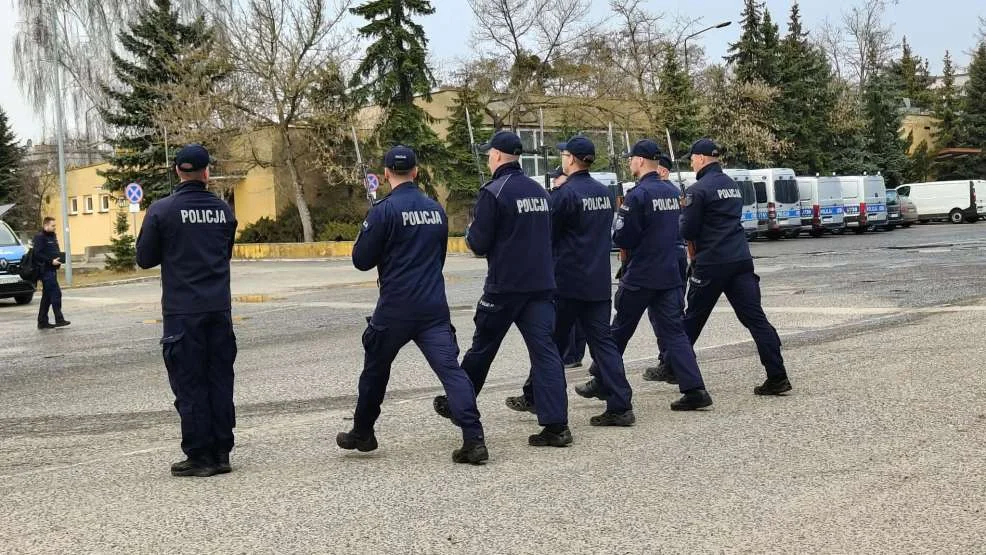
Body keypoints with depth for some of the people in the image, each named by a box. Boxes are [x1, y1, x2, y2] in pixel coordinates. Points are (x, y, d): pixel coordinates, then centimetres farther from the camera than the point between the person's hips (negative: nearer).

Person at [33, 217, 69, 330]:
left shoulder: (53, 236, 18)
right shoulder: (40, 237, -11)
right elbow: (37, 254, -19)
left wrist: (59, 259, 10)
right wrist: (51, 261, -21)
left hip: (52, 270, 10)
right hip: (46, 270, -10)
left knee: (47, 296, 11)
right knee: (56, 293, -12)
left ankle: (42, 322, 16)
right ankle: (59, 319, -11)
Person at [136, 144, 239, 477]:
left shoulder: (162, 211, -8)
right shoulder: (223, 210, 4)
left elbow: (145, 258, -1)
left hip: (182, 312, -4)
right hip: (219, 309, 4)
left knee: (189, 384, 2)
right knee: (219, 381, 10)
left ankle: (199, 456, 4)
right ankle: (221, 453, 14)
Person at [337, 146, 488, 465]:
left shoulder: (385, 210, -8)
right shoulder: (436, 210, 10)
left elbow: (361, 260, -6)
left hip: (395, 309, -3)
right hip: (435, 307, 4)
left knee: (375, 369, 16)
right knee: (451, 369, -5)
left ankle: (362, 434, 30)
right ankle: (474, 439, -17)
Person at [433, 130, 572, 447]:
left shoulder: (493, 192, -10)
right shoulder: (539, 191, 12)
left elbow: (479, 244, -12)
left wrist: (470, 232, 10)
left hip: (505, 287, -5)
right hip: (542, 284, 5)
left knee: (481, 348, 11)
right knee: (545, 350, -1)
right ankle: (556, 425, -8)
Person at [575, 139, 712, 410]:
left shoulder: (638, 195, -15)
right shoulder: (673, 192, 9)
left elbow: (622, 238, -15)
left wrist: (618, 218, 3)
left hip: (640, 277, -6)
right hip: (670, 275, 6)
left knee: (619, 331, 9)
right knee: (674, 332, 5)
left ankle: (602, 382, 21)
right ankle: (694, 389, -5)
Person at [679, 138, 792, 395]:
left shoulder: (698, 190, -9)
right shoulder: (732, 185, 17)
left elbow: (687, 231, -10)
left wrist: (684, 213, 11)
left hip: (711, 263, -6)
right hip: (741, 259, 6)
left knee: (693, 318, 9)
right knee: (755, 317, 0)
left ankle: (674, 367, 23)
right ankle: (778, 377, -7)